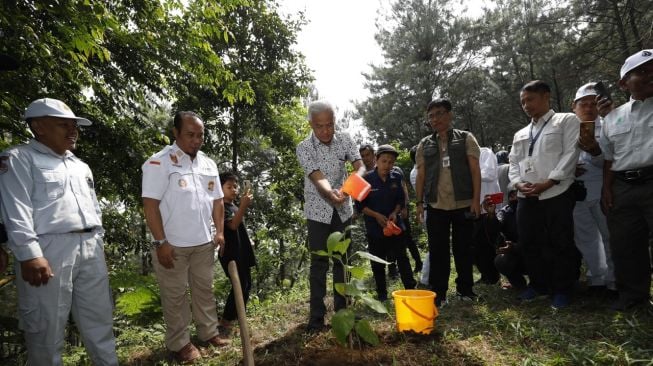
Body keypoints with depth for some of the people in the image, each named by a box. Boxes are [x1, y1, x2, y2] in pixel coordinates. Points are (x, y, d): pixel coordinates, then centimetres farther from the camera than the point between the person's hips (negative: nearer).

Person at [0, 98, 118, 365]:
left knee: (99, 318, 12)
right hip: (49, 249, -6)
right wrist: (29, 255, -19)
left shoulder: (81, 166, 21)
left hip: (90, 248, 6)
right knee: (47, 326, 3)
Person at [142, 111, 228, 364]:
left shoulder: (208, 164, 8)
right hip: (173, 244, -5)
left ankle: (209, 332, 31)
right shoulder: (159, 162, -11)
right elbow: (150, 205, -14)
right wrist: (160, 242, -16)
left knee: (204, 289, 16)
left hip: (204, 242, 6)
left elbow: (217, 200, 12)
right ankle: (179, 343, 23)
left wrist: (220, 231, 5)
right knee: (175, 295, 8)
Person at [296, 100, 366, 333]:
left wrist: (356, 179, -37)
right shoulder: (304, 148, -13)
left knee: (342, 261, 12)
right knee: (319, 264, 0)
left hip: (343, 210, 3)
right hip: (318, 212, -3)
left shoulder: (345, 140, -3)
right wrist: (331, 194, -47)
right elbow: (318, 178, -26)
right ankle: (316, 317, 12)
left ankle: (342, 310, 27)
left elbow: (360, 166, -13)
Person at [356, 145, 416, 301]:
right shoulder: (367, 179, -11)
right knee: (377, 262, 9)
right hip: (375, 227, -1)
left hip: (395, 225, 2)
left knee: (402, 258, 5)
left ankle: (411, 289, 16)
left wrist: (395, 213, -11)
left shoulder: (396, 177, -2)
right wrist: (376, 215, -18)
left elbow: (401, 200, 7)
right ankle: (382, 293, 22)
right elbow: (360, 205, -7)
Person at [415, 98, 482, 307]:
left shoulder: (466, 139, 6)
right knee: (437, 251, 3)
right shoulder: (424, 145, 11)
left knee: (463, 248, 8)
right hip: (436, 206, 1)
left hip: (463, 204, -1)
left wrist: (476, 199, -8)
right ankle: (438, 294, 11)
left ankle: (465, 289, 24)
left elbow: (475, 170, 0)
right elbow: (421, 175, 10)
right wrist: (419, 202, 4)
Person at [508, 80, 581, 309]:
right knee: (530, 243, 10)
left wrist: (548, 182, -15)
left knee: (561, 244, 1)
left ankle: (562, 290, 16)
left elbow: (570, 154, -7)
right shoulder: (520, 135, 21)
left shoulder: (567, 121, 5)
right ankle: (538, 284, 26)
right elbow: (514, 163, 14)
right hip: (526, 198, 5)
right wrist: (518, 183, -6)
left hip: (556, 194, -5)